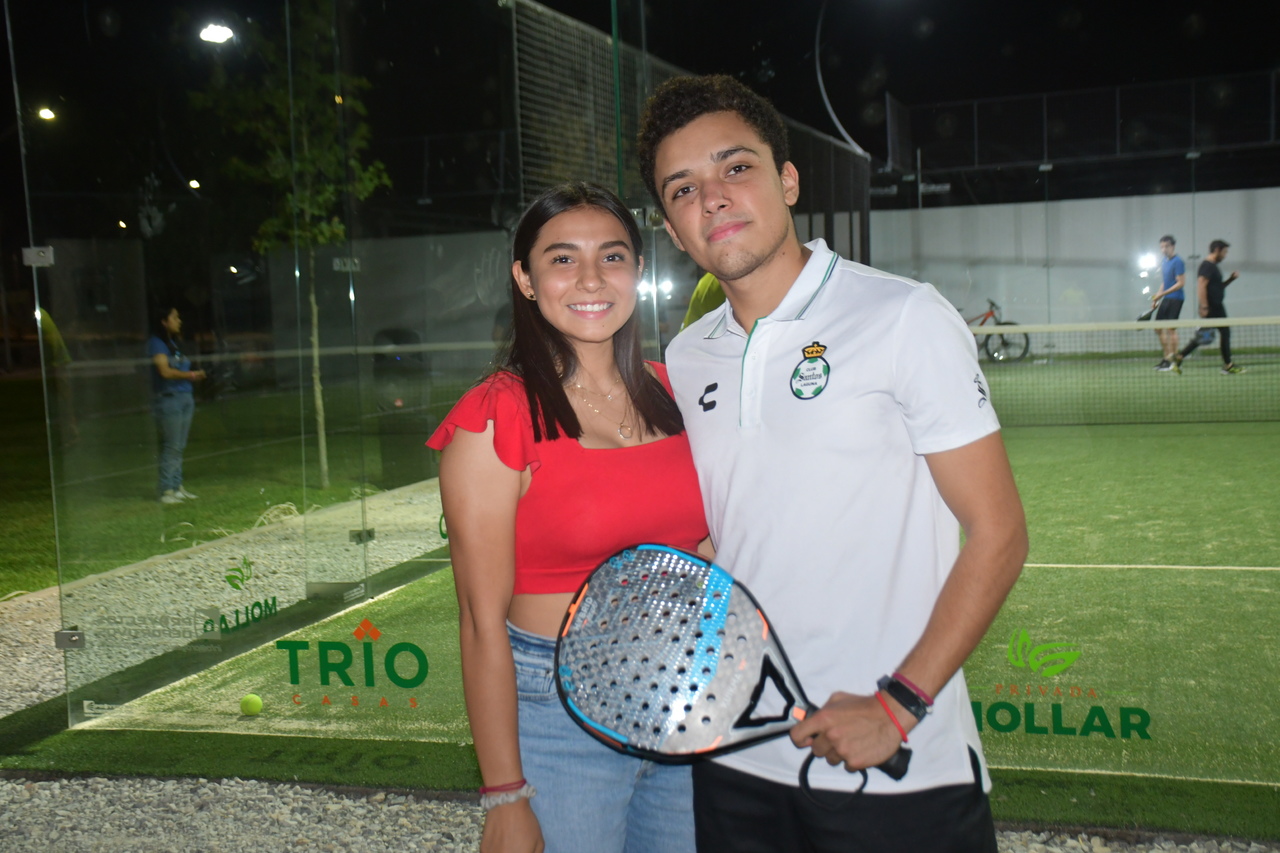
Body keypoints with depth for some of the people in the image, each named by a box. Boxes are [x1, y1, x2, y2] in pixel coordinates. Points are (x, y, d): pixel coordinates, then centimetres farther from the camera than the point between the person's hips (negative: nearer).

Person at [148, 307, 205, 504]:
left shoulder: (175, 343, 17)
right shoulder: (157, 343, -8)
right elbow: (165, 371, -16)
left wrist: (196, 374, 2)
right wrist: (189, 375, -7)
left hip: (185, 398, 8)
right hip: (168, 398, -8)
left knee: (179, 446, 9)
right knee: (171, 446, -8)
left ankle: (177, 486, 15)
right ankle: (166, 490, -4)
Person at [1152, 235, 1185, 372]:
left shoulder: (1177, 262, -11)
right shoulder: (1165, 262, 15)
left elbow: (1181, 283, -16)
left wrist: (1163, 293, -20)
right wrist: (1157, 296, 13)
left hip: (1175, 298, -9)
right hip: (1166, 299, 9)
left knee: (1171, 328, -10)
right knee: (1158, 328, 9)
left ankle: (1173, 360, -6)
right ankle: (1165, 358, 17)